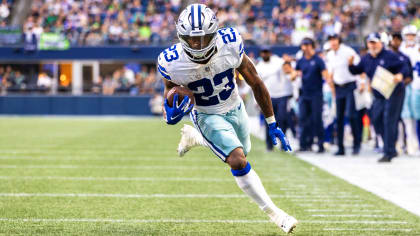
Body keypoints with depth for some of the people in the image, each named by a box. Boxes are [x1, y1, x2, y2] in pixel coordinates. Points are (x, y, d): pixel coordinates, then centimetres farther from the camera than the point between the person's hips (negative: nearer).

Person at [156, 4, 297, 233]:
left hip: (235, 109, 4)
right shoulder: (173, 63, -30)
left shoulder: (230, 44, -28)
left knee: (242, 152, 27)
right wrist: (171, 113, -32)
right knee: (237, 161, -23)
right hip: (207, 117, -3)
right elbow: (170, 88, -7)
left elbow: (255, 82, -14)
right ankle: (273, 212, -6)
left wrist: (272, 124, -8)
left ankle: (192, 136, 51)